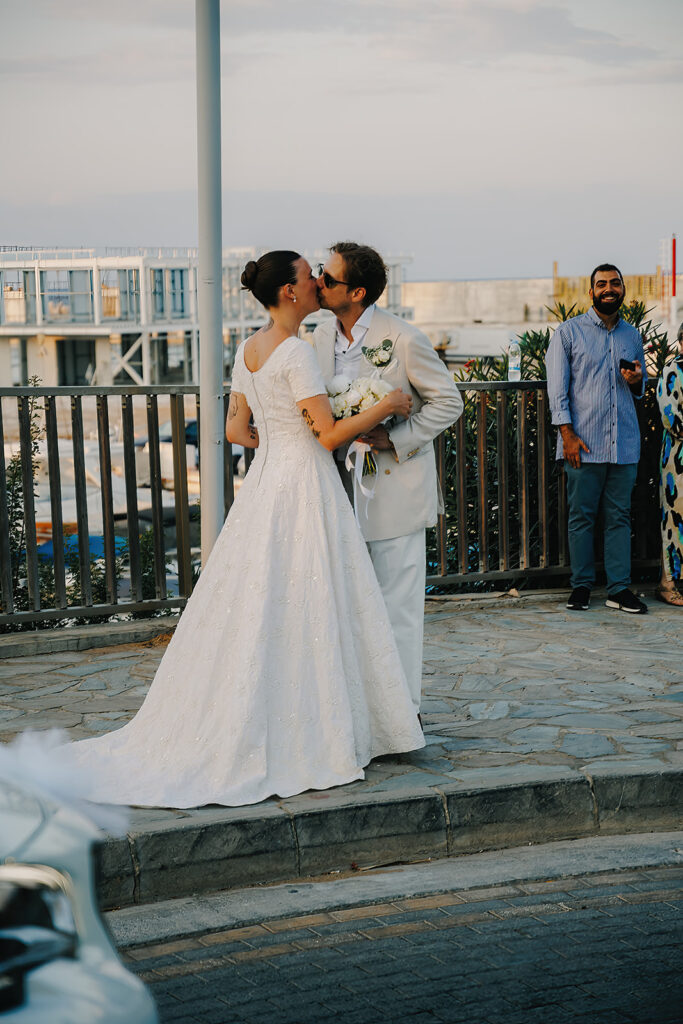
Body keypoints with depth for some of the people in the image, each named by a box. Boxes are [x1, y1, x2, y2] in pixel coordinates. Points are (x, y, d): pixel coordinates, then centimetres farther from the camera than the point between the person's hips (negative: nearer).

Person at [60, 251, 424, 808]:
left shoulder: (248, 350, 10)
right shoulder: (296, 351, -16)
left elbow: (236, 430, 16)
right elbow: (331, 433, -18)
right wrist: (388, 406, -7)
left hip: (264, 485, 8)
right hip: (304, 490, -8)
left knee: (254, 610, 11)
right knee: (303, 612, -2)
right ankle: (306, 738, 4)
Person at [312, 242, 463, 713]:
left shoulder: (403, 338, -15)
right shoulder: (323, 336, 5)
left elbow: (448, 402, -8)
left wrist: (394, 439, -18)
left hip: (395, 484, -6)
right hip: (346, 486, 6)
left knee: (397, 601, 1)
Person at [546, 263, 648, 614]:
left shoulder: (632, 336, 15)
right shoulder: (569, 332, 3)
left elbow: (642, 386, 25)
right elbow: (557, 386, -1)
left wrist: (637, 381, 0)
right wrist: (567, 433, -10)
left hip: (625, 445, 3)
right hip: (584, 444, -3)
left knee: (619, 516, 4)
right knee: (582, 516, 0)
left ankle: (619, 588, 8)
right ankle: (581, 585, 10)